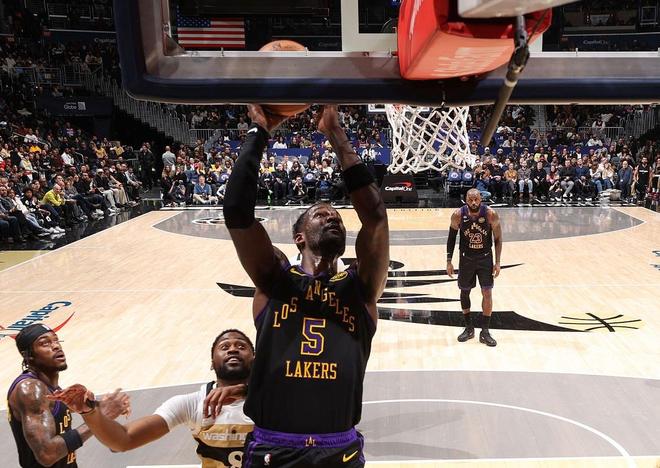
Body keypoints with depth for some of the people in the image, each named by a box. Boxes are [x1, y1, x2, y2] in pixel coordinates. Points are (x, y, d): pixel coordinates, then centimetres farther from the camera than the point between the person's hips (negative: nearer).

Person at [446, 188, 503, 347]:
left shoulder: (491, 215, -18)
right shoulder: (458, 215, -15)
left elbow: (498, 239, -7)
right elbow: (451, 237, -2)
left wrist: (497, 262, -9)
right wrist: (449, 261, -4)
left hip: (485, 258, -1)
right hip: (466, 258, 1)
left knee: (487, 293, -5)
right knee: (465, 292, 10)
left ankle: (485, 331, 8)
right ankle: (469, 328, 26)